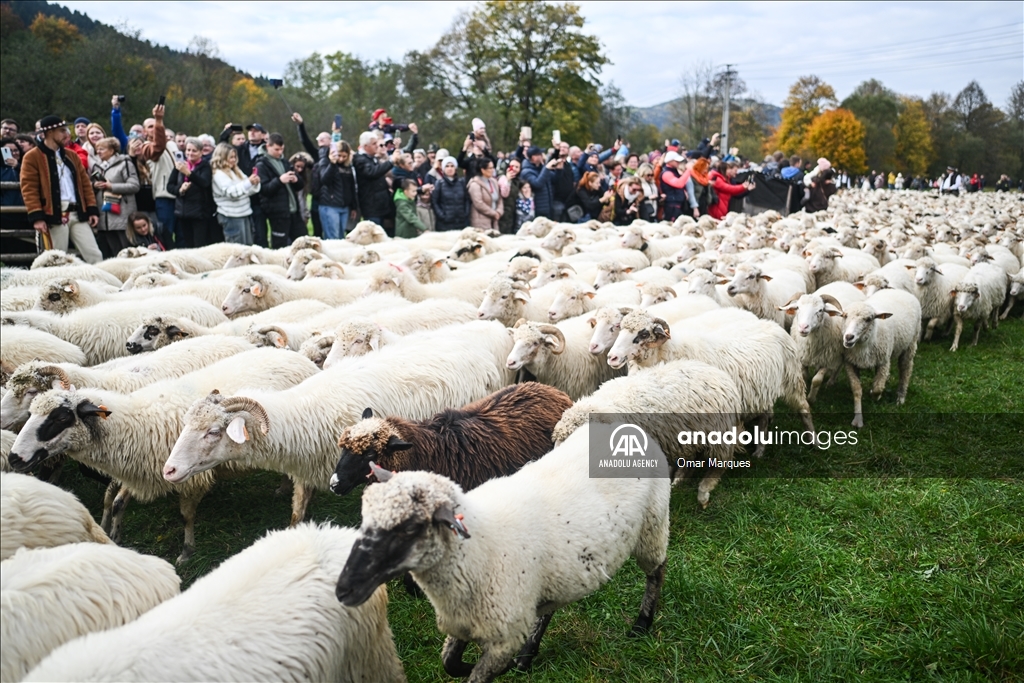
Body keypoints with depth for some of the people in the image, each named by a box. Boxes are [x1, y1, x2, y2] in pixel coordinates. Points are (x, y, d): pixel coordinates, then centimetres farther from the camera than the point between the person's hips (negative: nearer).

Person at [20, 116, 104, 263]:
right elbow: (29, 189, -7)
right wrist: (36, 216, -15)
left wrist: (92, 209, 8)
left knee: (95, 256, -1)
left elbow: (85, 183, 17)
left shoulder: (71, 155, 18)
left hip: (78, 214, 5)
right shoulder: (32, 157, -1)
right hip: (53, 217, -5)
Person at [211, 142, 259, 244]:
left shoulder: (236, 171, 16)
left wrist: (255, 184, -4)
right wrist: (248, 182, -29)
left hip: (245, 213, 8)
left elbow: (247, 191, 17)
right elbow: (231, 192, -21)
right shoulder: (219, 174, -8)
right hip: (232, 216, -8)